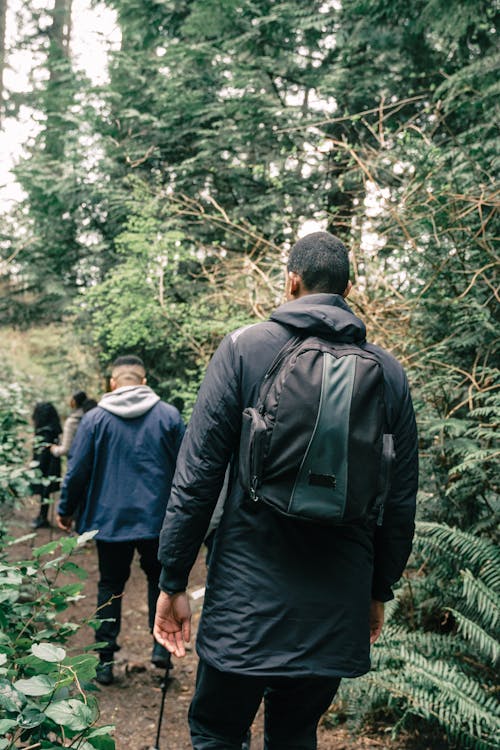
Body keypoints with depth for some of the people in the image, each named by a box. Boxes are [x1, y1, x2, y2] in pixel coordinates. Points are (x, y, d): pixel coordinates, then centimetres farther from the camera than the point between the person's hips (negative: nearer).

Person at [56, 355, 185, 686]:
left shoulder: (95, 419, -4)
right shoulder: (169, 415, -3)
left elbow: (78, 470, -1)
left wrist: (66, 510, 13)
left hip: (110, 519, 0)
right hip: (157, 519, 0)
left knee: (110, 586, 12)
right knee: (158, 577, 20)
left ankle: (105, 660, 14)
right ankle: (161, 644, 12)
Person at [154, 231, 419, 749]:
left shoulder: (244, 348, -5)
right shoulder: (387, 371, 3)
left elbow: (196, 475, -8)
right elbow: (400, 500, 6)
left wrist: (173, 581, -1)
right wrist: (380, 590, 18)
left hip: (247, 602, -3)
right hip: (338, 609, 4)